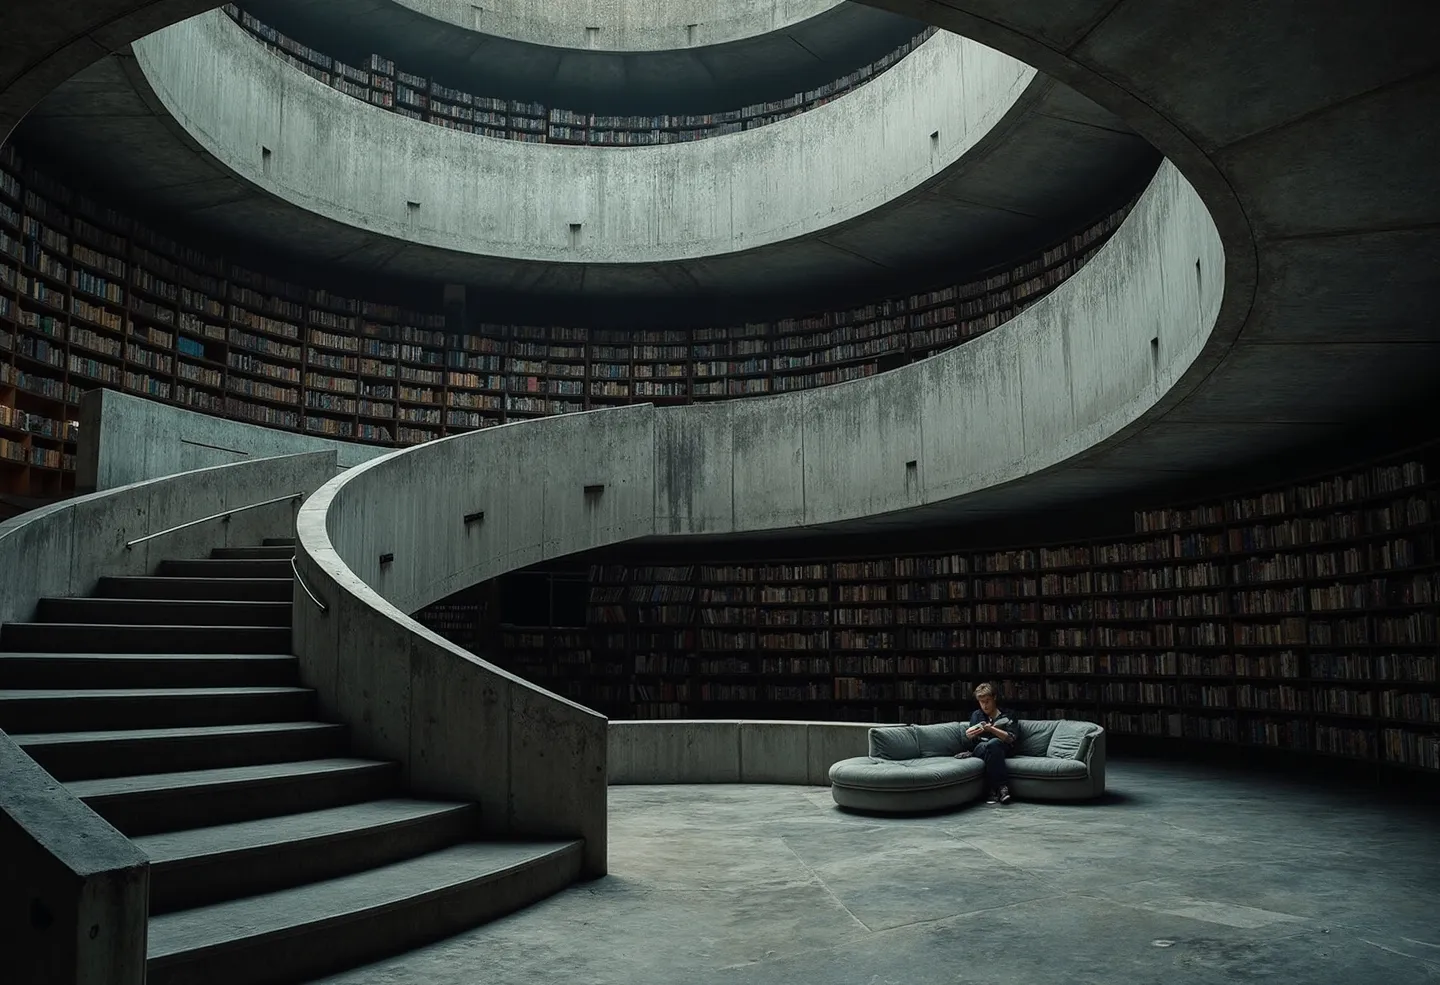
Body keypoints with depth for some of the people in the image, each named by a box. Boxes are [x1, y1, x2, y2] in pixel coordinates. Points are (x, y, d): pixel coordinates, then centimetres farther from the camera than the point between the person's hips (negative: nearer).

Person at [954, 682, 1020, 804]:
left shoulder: (1008, 715, 10)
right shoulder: (977, 715, 17)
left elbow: (1011, 738, -3)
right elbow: (968, 743, 11)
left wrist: (992, 729, -17)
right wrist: (969, 736, -14)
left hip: (1002, 749, -1)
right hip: (980, 749, 2)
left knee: (993, 743, -38)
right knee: (985, 746, -36)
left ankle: (994, 789, -37)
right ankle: (1001, 786, -37)